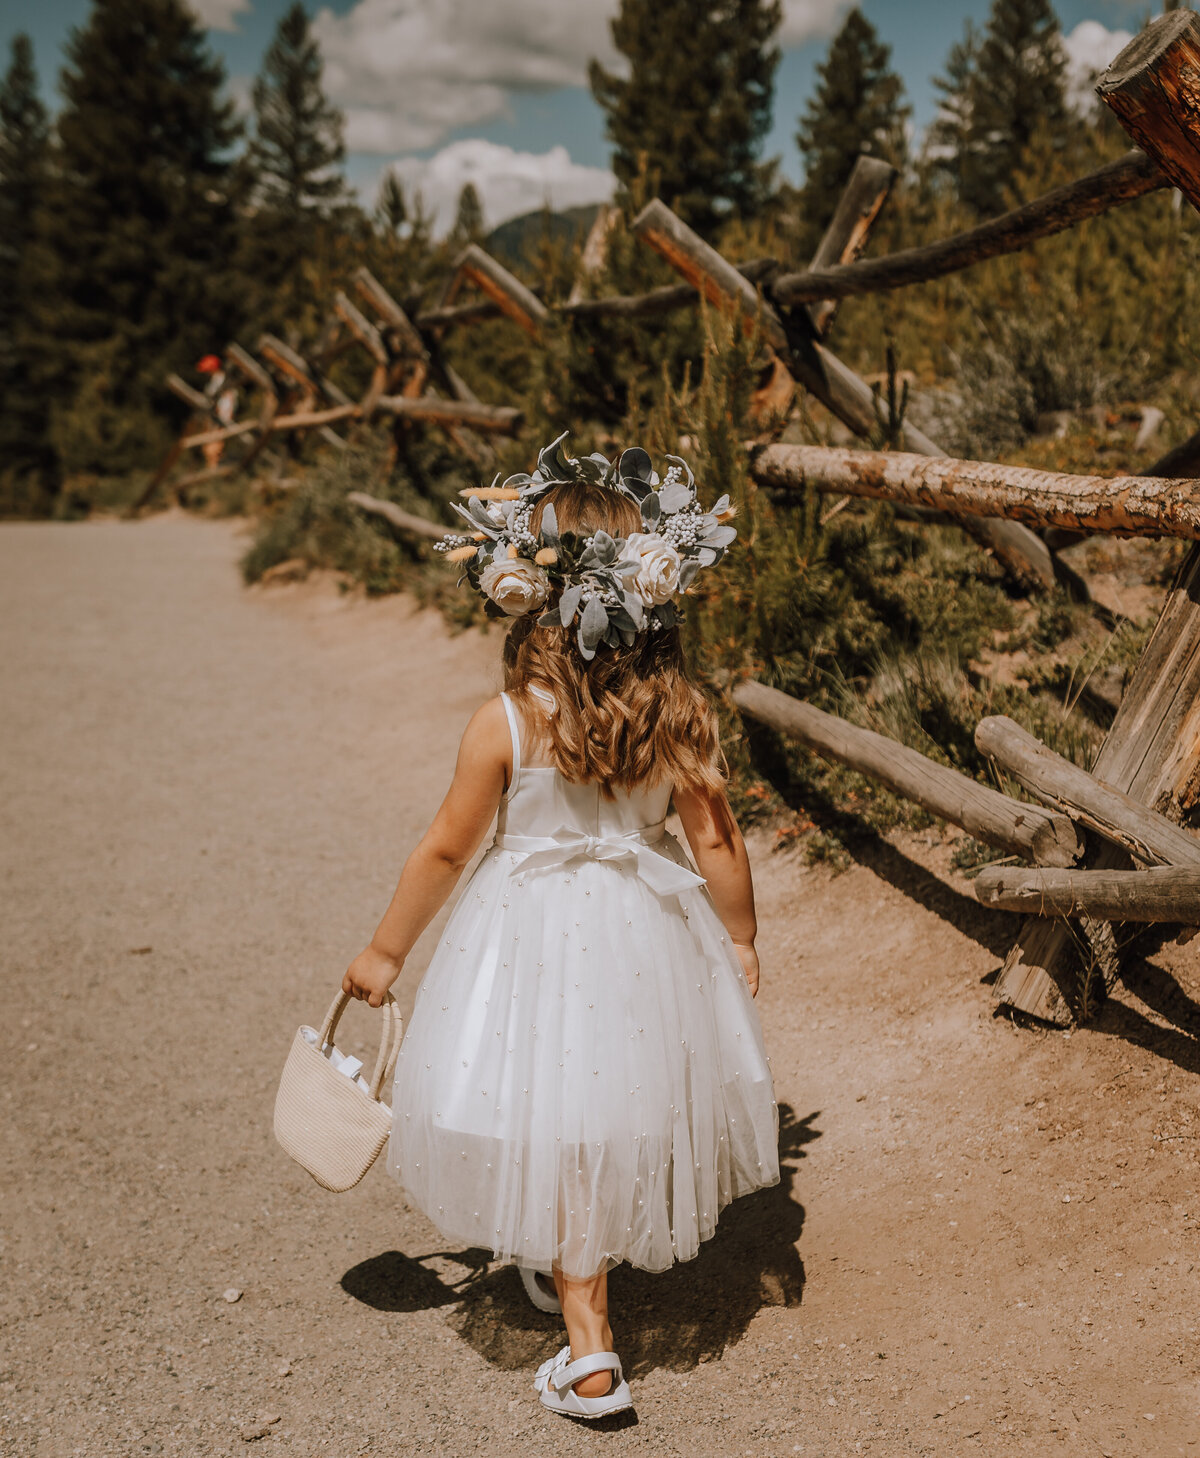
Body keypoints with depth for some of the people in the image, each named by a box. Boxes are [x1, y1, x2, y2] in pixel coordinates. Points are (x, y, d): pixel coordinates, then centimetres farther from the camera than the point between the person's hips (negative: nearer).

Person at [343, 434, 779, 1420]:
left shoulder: (506, 725, -19)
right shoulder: (679, 713, -13)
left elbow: (446, 851, -10)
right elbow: (716, 841, -6)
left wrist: (385, 951, 5)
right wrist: (740, 939, 11)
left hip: (540, 934, -4)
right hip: (647, 930, 4)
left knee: (559, 1129, 11)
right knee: (622, 1106, 25)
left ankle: (590, 1346, 14)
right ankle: (580, 1266, 49)